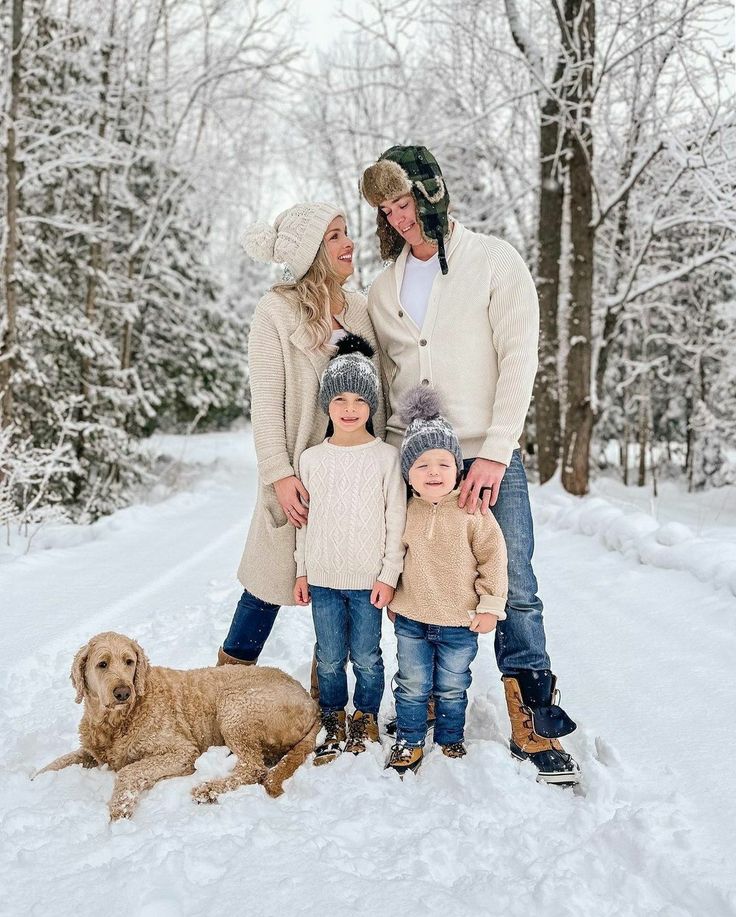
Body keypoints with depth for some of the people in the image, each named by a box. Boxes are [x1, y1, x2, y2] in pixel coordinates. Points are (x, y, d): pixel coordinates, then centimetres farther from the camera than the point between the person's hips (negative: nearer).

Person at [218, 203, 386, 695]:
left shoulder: (362, 308, 8)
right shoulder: (277, 311, -7)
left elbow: (377, 393, 11)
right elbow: (266, 401, -10)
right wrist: (280, 474, -16)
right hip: (301, 471, -5)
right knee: (273, 580, 4)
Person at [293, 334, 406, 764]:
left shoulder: (387, 457, -5)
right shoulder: (312, 459, 3)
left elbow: (396, 521, -3)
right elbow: (305, 519, 9)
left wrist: (389, 575, -6)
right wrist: (302, 572, 8)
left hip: (369, 580, -2)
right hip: (323, 579, 2)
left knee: (366, 656, 7)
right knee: (330, 658, 10)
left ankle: (366, 718, 28)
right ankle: (333, 721, 27)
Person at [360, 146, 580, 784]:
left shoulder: (495, 262, -1)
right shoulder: (385, 285, 12)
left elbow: (519, 360, -8)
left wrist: (494, 454, -16)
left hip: (489, 460, -3)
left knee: (515, 593, -3)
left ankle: (535, 726, 7)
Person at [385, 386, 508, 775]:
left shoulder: (473, 512, -12)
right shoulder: (405, 513, -2)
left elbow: (492, 557, -7)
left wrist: (490, 605, -7)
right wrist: (391, 598, 14)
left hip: (459, 624, -2)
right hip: (410, 620, 2)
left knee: (452, 689, 14)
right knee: (411, 686, 11)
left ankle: (451, 742, 32)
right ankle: (409, 743, 27)